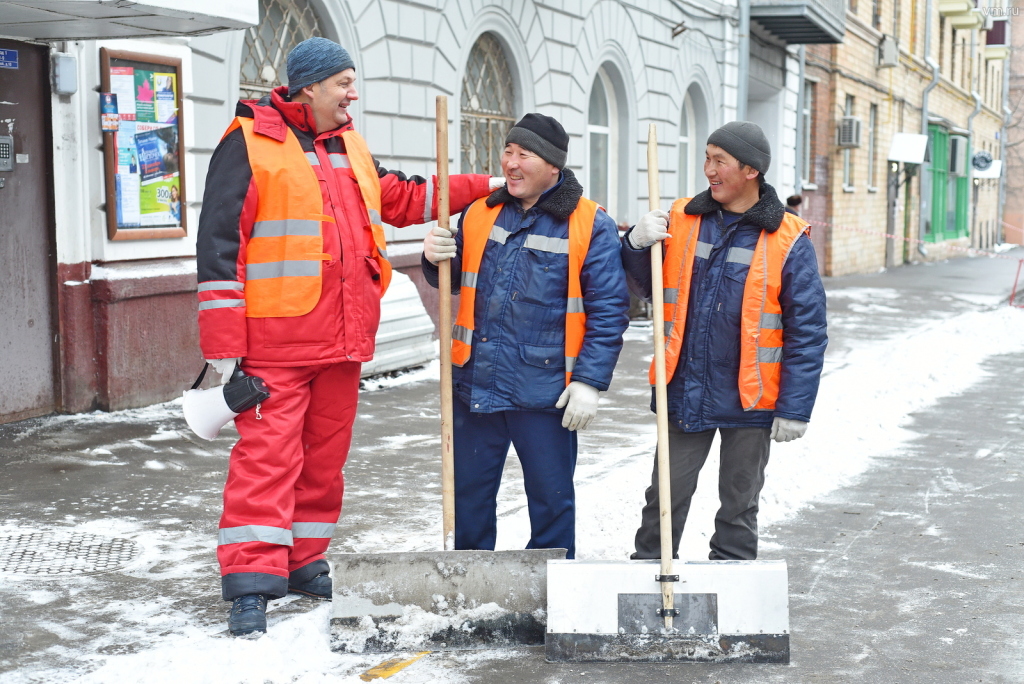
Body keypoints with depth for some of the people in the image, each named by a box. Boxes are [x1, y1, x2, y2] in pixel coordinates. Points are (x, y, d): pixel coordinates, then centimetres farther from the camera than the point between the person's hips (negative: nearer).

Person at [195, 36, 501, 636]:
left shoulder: (349, 147, 16)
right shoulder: (250, 143, -7)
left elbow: (403, 200, 29)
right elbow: (219, 248, -11)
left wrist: (485, 187, 22)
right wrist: (224, 351, -15)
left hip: (342, 340, 8)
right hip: (274, 343, -7)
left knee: (325, 454, 13)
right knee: (267, 456, -9)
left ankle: (303, 562, 26)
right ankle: (251, 585, -4)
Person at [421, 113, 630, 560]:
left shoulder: (590, 225, -5)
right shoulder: (480, 212, 9)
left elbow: (608, 310, -7)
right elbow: (456, 281, 19)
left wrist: (589, 382, -13)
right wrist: (437, 260, -4)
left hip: (544, 392, -4)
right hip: (475, 384, 5)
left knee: (551, 497, 6)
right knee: (469, 491, 14)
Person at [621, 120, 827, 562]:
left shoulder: (788, 241, -8)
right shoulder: (681, 221, 3)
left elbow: (807, 331, -8)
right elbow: (645, 287, 12)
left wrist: (794, 409, -11)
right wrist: (636, 245, -9)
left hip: (749, 403, -2)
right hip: (684, 393, 3)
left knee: (739, 505, 13)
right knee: (666, 497, 11)